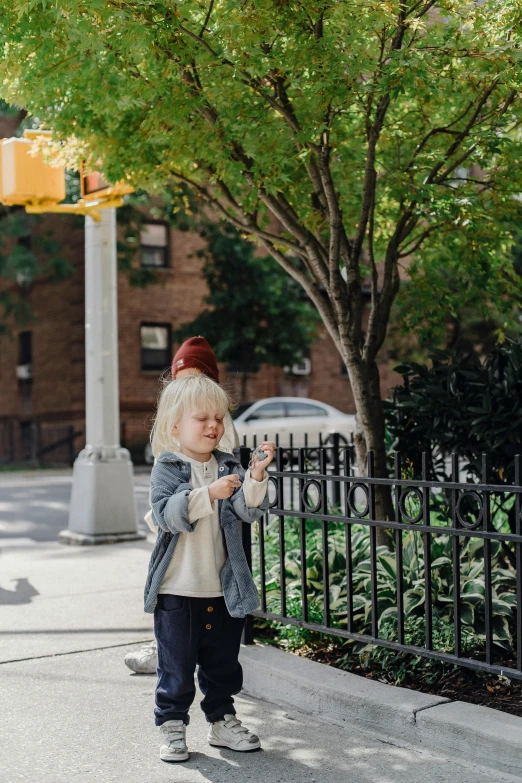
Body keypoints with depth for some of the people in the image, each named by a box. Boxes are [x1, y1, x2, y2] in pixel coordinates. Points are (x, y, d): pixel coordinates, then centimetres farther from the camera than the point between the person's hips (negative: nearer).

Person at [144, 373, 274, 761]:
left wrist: (256, 477, -26)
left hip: (222, 589, 4)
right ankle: (172, 726, 21)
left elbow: (249, 510, -8)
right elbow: (166, 514, -23)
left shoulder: (229, 467, 4)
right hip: (178, 588, -4)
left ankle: (222, 721, 32)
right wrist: (208, 494, -35)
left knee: (223, 662, 17)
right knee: (177, 664, 6)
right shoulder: (167, 468, -8)